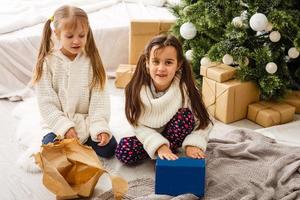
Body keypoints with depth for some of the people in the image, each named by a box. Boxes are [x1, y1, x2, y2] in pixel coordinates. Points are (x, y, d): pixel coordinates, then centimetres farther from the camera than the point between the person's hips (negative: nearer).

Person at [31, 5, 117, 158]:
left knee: (108, 148, -16)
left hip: (88, 121, 2)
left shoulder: (91, 61, -3)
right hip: (58, 122, -1)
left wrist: (100, 127, -19)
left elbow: (99, 97, -6)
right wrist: (65, 127, -18)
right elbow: (46, 103, -8)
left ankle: (82, 141, 9)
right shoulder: (48, 63, -7)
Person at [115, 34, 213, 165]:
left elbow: (202, 122, -17)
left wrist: (192, 144, -33)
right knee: (123, 150, -25)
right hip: (149, 138, 0)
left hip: (175, 135, 0)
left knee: (185, 116, -29)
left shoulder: (185, 89, -23)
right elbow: (139, 126, -19)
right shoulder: (137, 89, -21)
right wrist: (159, 145, -33)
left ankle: (169, 149, -6)